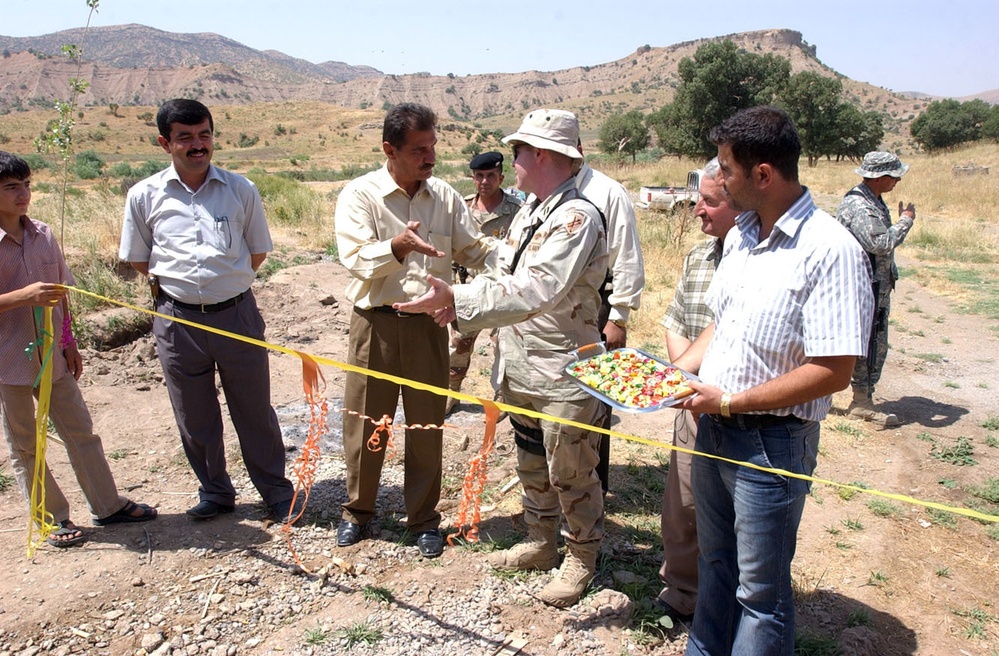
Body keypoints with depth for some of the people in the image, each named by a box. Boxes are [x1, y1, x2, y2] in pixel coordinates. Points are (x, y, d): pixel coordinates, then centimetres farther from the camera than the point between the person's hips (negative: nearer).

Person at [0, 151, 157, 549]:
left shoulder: (43, 235, 3)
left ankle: (107, 505, 24)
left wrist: (69, 343, 11)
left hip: (51, 355, 5)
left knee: (80, 430, 12)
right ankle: (52, 519, 24)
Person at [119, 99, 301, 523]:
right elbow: (137, 259, 10)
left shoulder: (240, 190, 0)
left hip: (237, 314, -1)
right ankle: (215, 492, 32)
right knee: (194, 416, 13)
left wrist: (227, 282, 9)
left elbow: (258, 252, 9)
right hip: (177, 319, 1)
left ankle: (278, 491, 24)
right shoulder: (145, 196, 0)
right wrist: (175, 285, 8)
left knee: (254, 410, 8)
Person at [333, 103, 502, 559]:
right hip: (376, 324, -2)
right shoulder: (360, 195, -5)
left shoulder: (445, 196, 5)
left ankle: (423, 518, 28)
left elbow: (474, 250, 7)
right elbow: (355, 259, -15)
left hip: (428, 324, 2)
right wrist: (398, 246, -33)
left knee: (427, 426, 10)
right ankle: (358, 509, 32)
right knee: (365, 421, 10)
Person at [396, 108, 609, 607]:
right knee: (532, 466, 22)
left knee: (570, 474, 7)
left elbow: (536, 291, -32)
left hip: (563, 374, -9)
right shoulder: (528, 211, 9)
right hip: (520, 368, 9)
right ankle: (541, 543, 42)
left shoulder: (578, 217, -20)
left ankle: (581, 558, 30)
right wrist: (461, 301, 0)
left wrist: (458, 300, -33)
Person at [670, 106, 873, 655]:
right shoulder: (740, 237, 6)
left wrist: (730, 401, -20)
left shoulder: (830, 250, -20)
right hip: (712, 428, 8)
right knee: (715, 564, 24)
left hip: (771, 442, -8)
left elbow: (833, 371, -23)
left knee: (760, 589, 8)